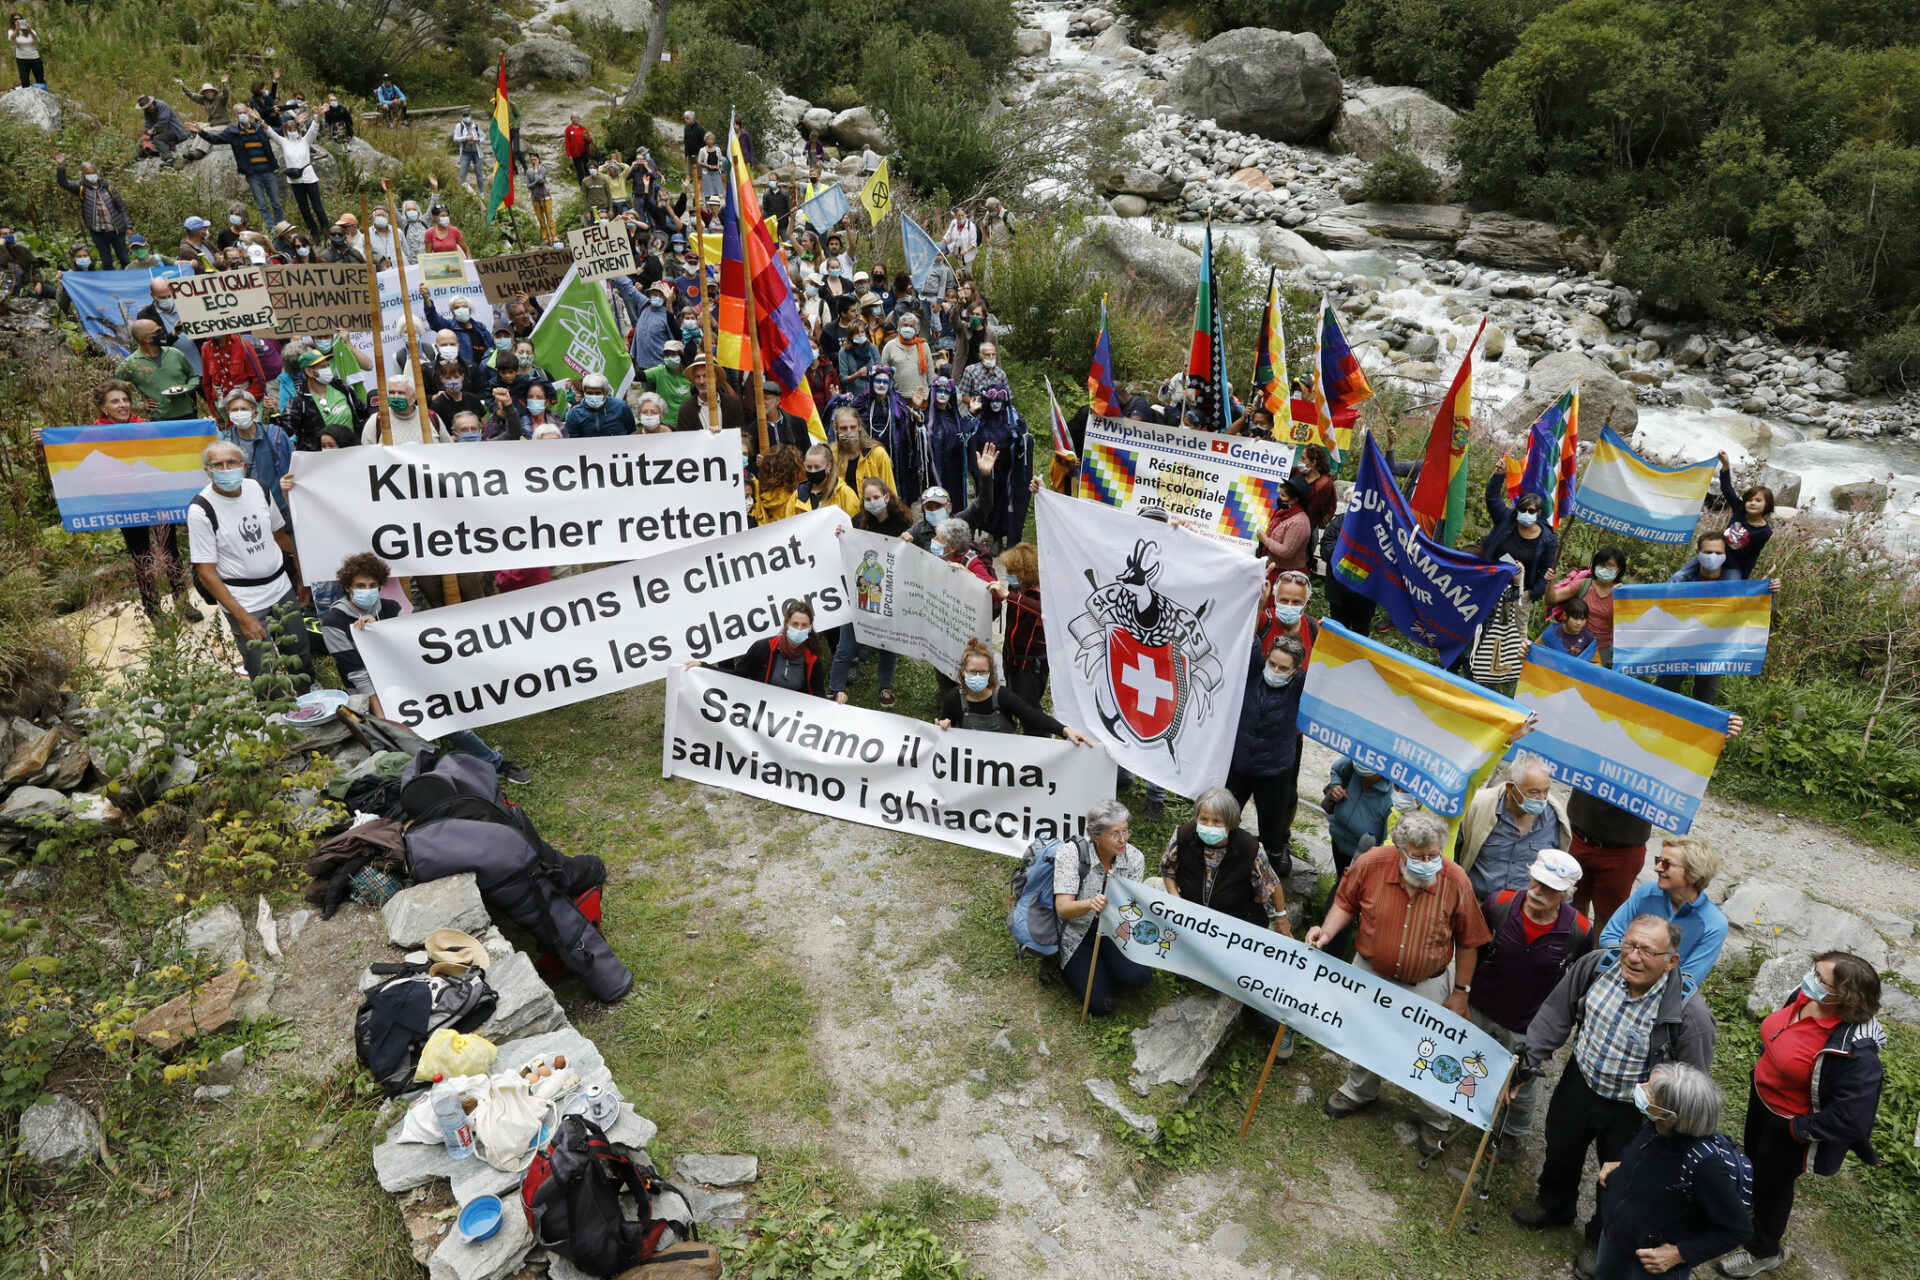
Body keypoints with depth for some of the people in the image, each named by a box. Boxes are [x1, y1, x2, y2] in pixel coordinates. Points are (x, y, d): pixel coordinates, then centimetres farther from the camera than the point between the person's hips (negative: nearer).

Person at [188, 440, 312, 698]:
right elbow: (206, 573, -13)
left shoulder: (258, 488, 3)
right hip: (244, 603, -5)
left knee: (302, 662, 14)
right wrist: (242, 618, -18)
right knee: (267, 681, -8)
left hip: (283, 590, 6)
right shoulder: (201, 509, -13)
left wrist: (302, 580, 19)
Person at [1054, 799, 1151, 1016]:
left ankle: (1107, 966, 10)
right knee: (1101, 1005, -16)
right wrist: (1090, 904, -48)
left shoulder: (1134, 858, -12)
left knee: (1138, 977, -25)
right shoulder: (1071, 852, -21)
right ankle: (1073, 968, 15)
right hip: (1077, 935, -2)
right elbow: (1062, 909, -27)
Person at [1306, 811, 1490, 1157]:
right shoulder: (1371, 864, -23)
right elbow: (1346, 903, -4)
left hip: (1424, 986, -2)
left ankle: (1435, 1121, 40)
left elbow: (1468, 942, -9)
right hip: (1370, 973, 2)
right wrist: (1326, 932, -22)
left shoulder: (1455, 881, -24)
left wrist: (1461, 992, -5)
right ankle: (1360, 1091, 56)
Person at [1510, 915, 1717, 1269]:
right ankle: (1553, 1206, 61)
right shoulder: (1598, 963, -22)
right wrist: (1530, 1057, -7)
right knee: (1560, 1151, 29)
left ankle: (1601, 1240, 53)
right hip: (1579, 1083, 4)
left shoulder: (1689, 1013, -33)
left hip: (1631, 1113, -4)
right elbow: (1557, 1013, -5)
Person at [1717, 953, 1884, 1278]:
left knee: (1772, 1182, 19)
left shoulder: (1854, 1052, -41)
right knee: (1755, 1161, 33)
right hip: (1762, 1094, 7)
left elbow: (1853, 1118, -34)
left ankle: (1763, 1252, 48)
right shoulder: (1805, 996, -19)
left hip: (1788, 1124, -7)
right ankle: (1760, 1204, 66)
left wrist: (1800, 1128, -22)